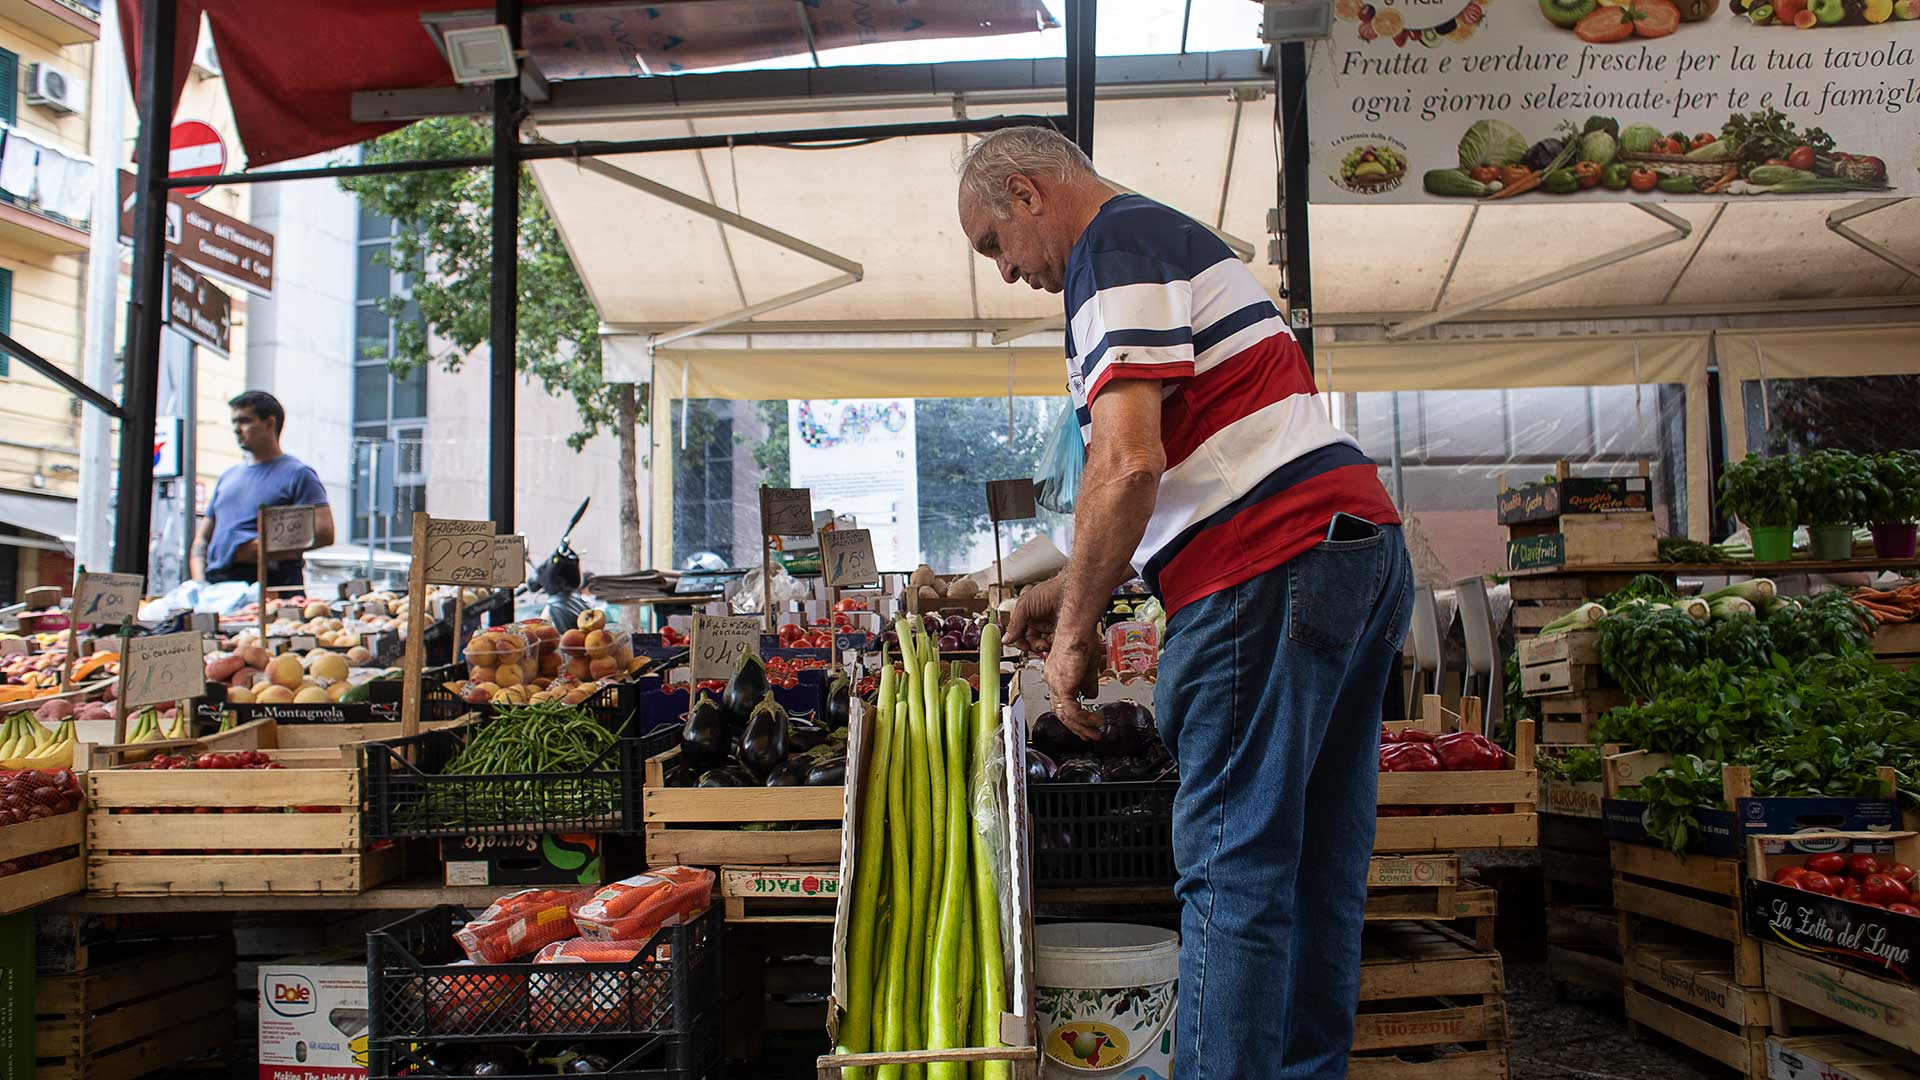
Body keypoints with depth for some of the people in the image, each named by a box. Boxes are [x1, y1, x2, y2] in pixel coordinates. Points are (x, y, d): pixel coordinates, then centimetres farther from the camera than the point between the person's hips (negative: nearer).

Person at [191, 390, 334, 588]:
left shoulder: (299, 473, 5)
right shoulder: (227, 477, 27)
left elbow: (324, 533, -8)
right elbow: (202, 538, 27)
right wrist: (199, 581, 9)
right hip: (216, 583, 5)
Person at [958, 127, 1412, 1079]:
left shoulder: (1115, 246, -4)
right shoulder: (1175, 237, 28)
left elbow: (1128, 461, -19)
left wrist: (1074, 630, -8)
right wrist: (1070, 590, 26)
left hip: (1272, 570, -10)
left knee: (1232, 866, -6)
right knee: (1316, 864, 12)